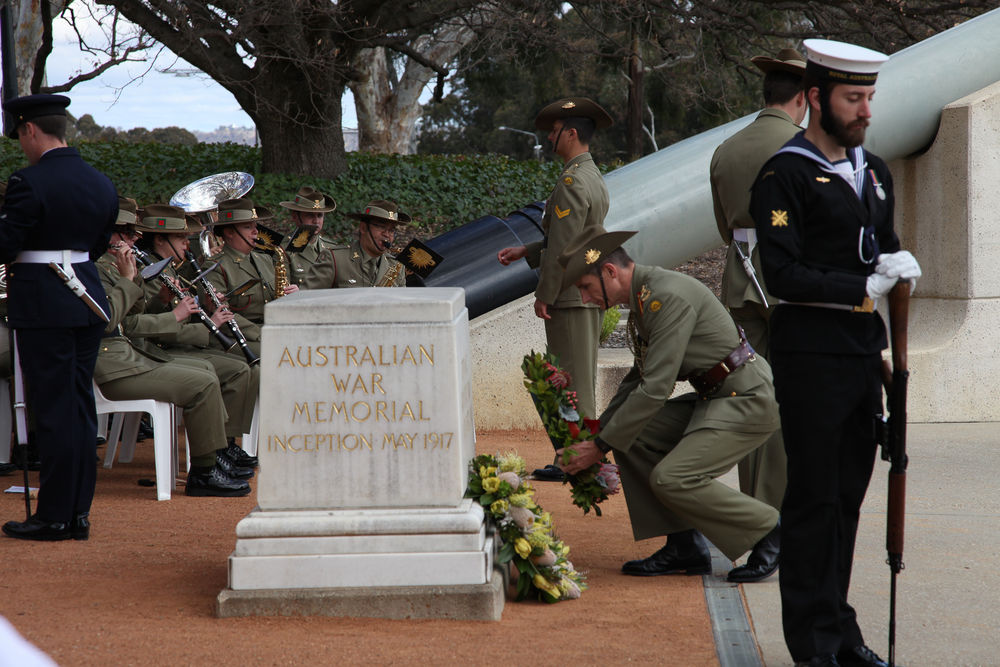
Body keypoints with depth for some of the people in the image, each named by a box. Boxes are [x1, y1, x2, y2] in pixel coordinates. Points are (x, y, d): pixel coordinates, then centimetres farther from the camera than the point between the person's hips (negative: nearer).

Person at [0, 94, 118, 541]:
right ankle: (79, 513, 14)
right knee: (81, 407, 11)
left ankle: (54, 516, 2)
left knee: (53, 410, -3)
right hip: (89, 301, 7)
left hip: (43, 307, -7)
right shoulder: (102, 184, 9)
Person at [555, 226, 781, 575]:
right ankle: (684, 546, 3)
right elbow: (639, 378, 23)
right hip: (714, 398, 10)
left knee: (672, 479, -20)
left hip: (748, 399, -10)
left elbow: (656, 388, -24)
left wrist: (601, 446, -17)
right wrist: (597, 434, 15)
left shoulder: (669, 296, -22)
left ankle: (770, 533, -3)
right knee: (631, 436, 0)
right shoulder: (641, 297, 10)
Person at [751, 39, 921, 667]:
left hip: (864, 354, 7)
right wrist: (865, 289, -17)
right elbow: (785, 275, -16)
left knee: (848, 496, 12)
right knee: (814, 499, -2)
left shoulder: (874, 171, 15)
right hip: (812, 359, -7)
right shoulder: (785, 176, -9)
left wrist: (899, 263, 3)